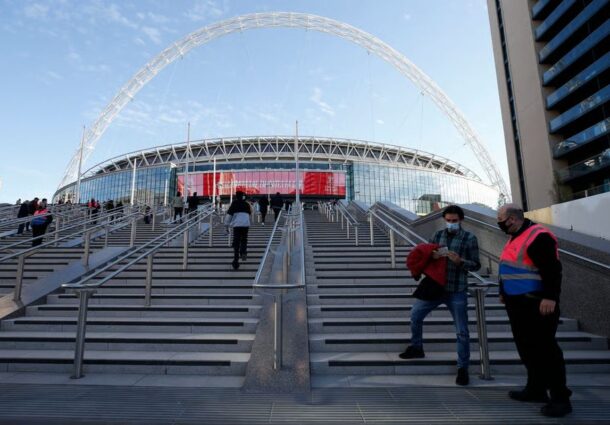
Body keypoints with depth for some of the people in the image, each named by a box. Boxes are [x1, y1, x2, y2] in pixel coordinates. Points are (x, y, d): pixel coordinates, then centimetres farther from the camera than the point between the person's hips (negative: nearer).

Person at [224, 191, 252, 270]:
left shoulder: (234, 204, 3)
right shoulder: (246, 204, 11)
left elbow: (229, 215, -2)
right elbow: (250, 214, 26)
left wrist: (227, 225, 3)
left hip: (237, 225, -2)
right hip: (246, 224, 2)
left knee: (236, 243, 1)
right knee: (244, 239, 21)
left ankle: (236, 260, -4)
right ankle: (243, 252, -3)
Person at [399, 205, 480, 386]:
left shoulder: (470, 238, -4)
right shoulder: (437, 235, 6)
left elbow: (476, 265, -3)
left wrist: (459, 261, -21)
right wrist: (432, 256, -13)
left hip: (457, 291, -4)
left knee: (462, 332, 2)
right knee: (415, 314, 8)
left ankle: (463, 368, 18)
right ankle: (416, 348, 30)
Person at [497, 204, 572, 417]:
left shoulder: (538, 236, -17)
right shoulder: (516, 237, 15)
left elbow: (552, 269, -23)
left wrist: (550, 297, -27)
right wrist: (504, 292, 23)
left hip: (536, 305, -10)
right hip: (518, 304, 10)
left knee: (545, 350, -2)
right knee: (528, 349, 16)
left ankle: (560, 398, 9)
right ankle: (536, 389, 29)